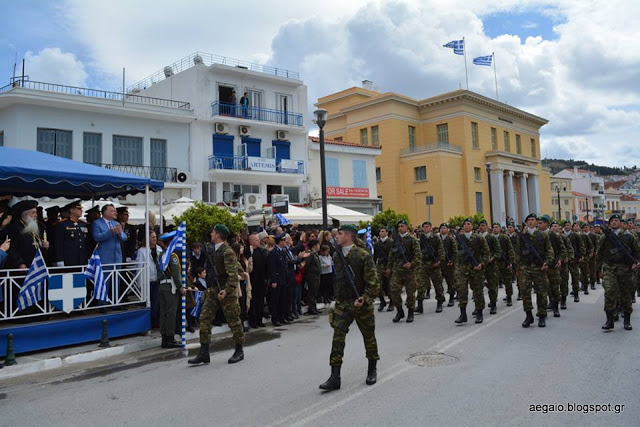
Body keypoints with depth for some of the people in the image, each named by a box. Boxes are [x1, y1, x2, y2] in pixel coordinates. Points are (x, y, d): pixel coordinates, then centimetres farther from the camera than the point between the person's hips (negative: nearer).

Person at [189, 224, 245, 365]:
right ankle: (204, 353, 6)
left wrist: (227, 290, -29)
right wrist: (209, 288, 15)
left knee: (233, 320, 3)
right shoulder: (213, 250, 12)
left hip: (226, 291, -8)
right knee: (204, 318, 1)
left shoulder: (227, 252, -13)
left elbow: (233, 273, -20)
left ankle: (239, 351, 17)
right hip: (212, 290, 8)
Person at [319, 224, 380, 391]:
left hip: (361, 304, -4)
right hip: (342, 304, 4)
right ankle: (335, 377, -3)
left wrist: (364, 298, -22)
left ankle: (372, 370, 33)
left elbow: (373, 282, -13)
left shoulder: (363, 255, -12)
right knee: (338, 338, -5)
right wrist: (338, 297, 12)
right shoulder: (337, 256, 6)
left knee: (369, 337, 12)